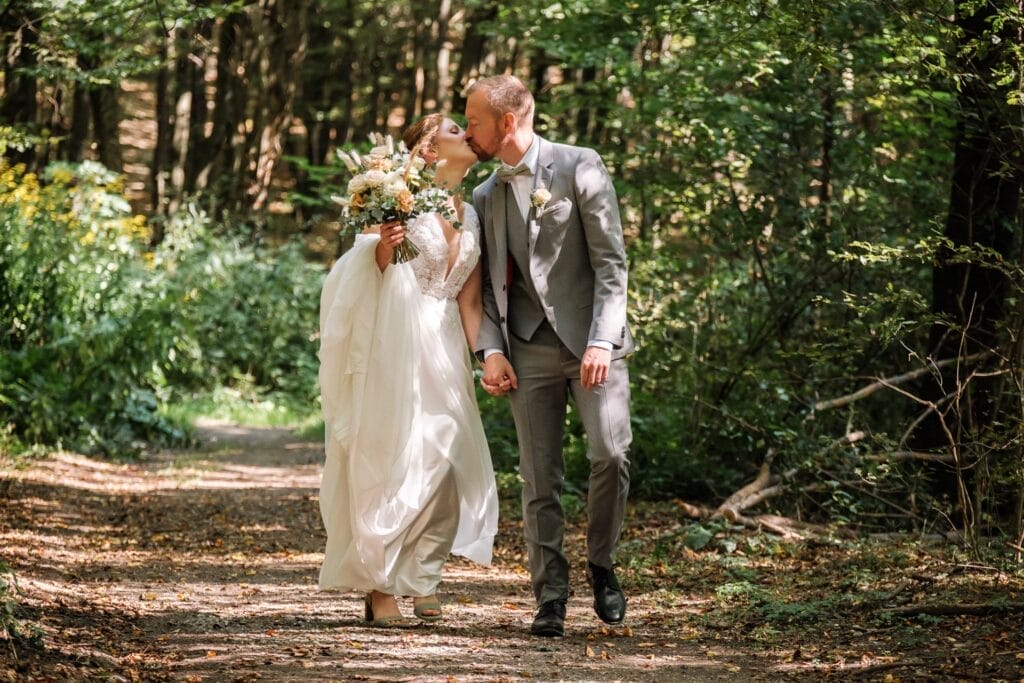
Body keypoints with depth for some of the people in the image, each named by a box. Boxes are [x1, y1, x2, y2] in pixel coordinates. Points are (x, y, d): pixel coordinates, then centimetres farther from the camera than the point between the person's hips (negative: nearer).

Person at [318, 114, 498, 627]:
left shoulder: (470, 216, 15)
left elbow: (469, 301, 16)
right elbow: (368, 273, -2)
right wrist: (382, 246, -23)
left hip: (443, 349, 6)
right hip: (396, 343, -6)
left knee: (446, 463, -1)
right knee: (391, 461, -6)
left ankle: (423, 581, 11)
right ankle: (380, 589, -1)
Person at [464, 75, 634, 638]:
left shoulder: (579, 168, -1)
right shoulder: (485, 197, 15)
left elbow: (611, 260, -6)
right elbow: (487, 284, 14)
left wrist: (601, 341, -15)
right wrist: (490, 350, -3)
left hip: (590, 338, -4)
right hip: (528, 350, 4)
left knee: (610, 453, -16)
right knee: (539, 477, 0)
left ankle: (601, 564, 6)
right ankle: (550, 594, 7)